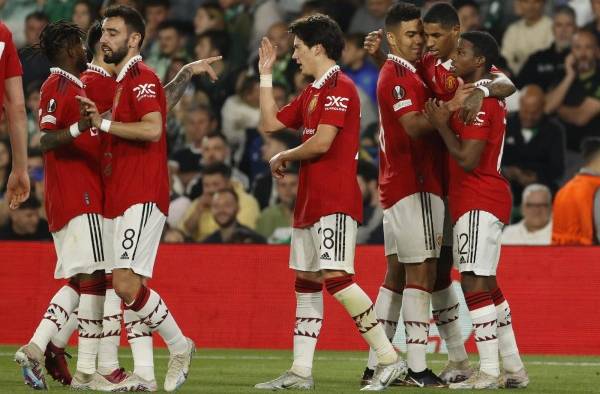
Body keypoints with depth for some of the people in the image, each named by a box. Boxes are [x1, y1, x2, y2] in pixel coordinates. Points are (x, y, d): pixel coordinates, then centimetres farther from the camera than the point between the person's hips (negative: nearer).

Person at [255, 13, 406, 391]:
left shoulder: (340, 87, -11)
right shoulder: (312, 92, 19)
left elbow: (321, 143, -19)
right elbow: (271, 122, 24)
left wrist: (283, 158, -2)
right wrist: (266, 75, 21)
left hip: (335, 201, -10)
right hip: (311, 200, 10)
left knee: (337, 278, -18)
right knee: (306, 284, 9)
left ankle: (390, 358, -15)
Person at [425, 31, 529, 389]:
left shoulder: (477, 101, -16)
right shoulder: (488, 96, 16)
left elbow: (467, 159, -19)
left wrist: (442, 125, -10)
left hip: (479, 203, -11)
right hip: (478, 201, 11)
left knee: (475, 283, -12)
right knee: (486, 286, 14)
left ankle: (489, 372, -14)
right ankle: (514, 369, 18)